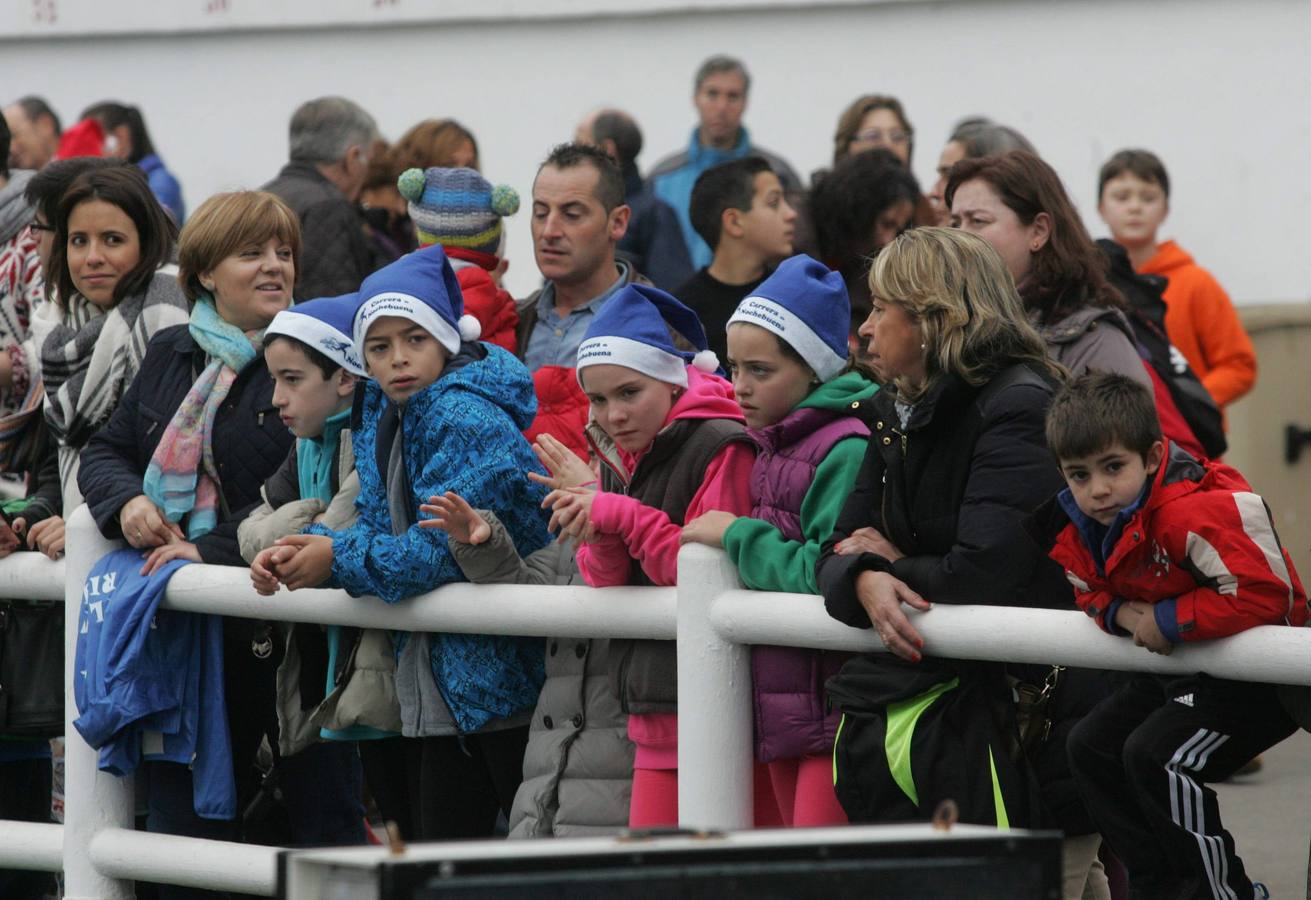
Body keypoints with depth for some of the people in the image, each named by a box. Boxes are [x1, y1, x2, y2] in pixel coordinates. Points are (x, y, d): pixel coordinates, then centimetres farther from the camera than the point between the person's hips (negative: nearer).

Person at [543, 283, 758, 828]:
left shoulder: (720, 448, -11)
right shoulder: (621, 455, 15)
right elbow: (608, 590, 14)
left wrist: (624, 517, -18)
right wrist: (598, 538, -8)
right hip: (653, 711, 8)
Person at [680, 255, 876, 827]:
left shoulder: (846, 448, -13)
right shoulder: (771, 447, 15)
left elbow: (826, 576, -22)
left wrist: (738, 535, -11)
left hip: (835, 711, -9)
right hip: (782, 709, 9)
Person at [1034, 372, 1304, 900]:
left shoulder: (1194, 512, -32)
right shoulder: (1077, 530, -4)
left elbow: (1263, 593, -35)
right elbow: (1092, 593, 15)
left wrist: (1168, 620, -27)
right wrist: (1119, 614, -10)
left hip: (1259, 675, -10)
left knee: (1155, 756, -23)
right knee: (1091, 747, 11)